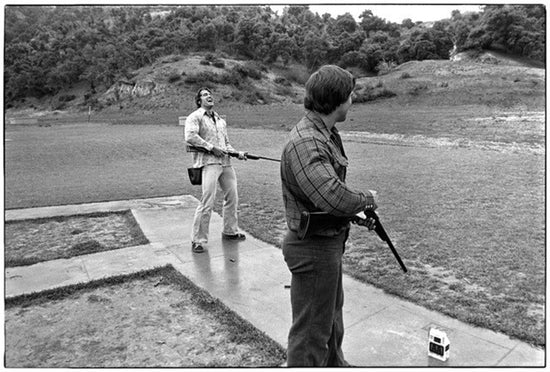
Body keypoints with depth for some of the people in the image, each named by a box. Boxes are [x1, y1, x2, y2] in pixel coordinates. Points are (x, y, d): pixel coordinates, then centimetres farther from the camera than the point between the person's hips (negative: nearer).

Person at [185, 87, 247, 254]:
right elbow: (190, 136, -15)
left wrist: (237, 153, 7)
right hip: (208, 162, -7)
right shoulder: (195, 117, 2)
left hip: (226, 162, 7)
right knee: (207, 202, -13)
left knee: (232, 198, 11)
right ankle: (198, 240, -1)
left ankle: (230, 231, 30)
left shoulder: (221, 120, 24)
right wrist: (212, 148, -16)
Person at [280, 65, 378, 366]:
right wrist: (366, 199, -17)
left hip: (330, 242, 11)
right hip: (314, 248, -11)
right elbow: (333, 197, -38)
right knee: (311, 330, 6)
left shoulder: (327, 134, 7)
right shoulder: (305, 143, -27)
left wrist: (360, 211, 8)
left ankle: (334, 364, 55)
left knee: (332, 313, 30)